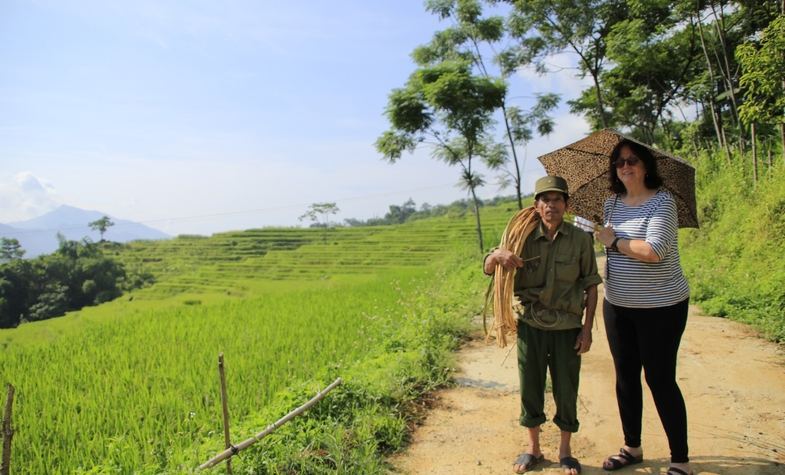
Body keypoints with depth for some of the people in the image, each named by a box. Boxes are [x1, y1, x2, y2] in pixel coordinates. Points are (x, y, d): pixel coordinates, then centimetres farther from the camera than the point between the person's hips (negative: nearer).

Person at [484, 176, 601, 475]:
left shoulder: (580, 240, -6)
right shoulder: (524, 238, -3)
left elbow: (591, 286, 0)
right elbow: (487, 270, -1)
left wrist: (587, 328, -3)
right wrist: (497, 255, -24)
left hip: (567, 329, -1)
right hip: (530, 326, 1)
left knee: (566, 391, 11)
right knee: (530, 388, 11)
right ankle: (533, 449, 32)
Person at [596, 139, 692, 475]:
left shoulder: (662, 201, -14)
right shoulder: (612, 203, 6)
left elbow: (653, 251, -26)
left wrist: (614, 241, -15)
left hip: (661, 306, -6)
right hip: (618, 305, 7)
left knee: (660, 380, 1)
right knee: (625, 377, 15)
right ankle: (632, 448, 33)